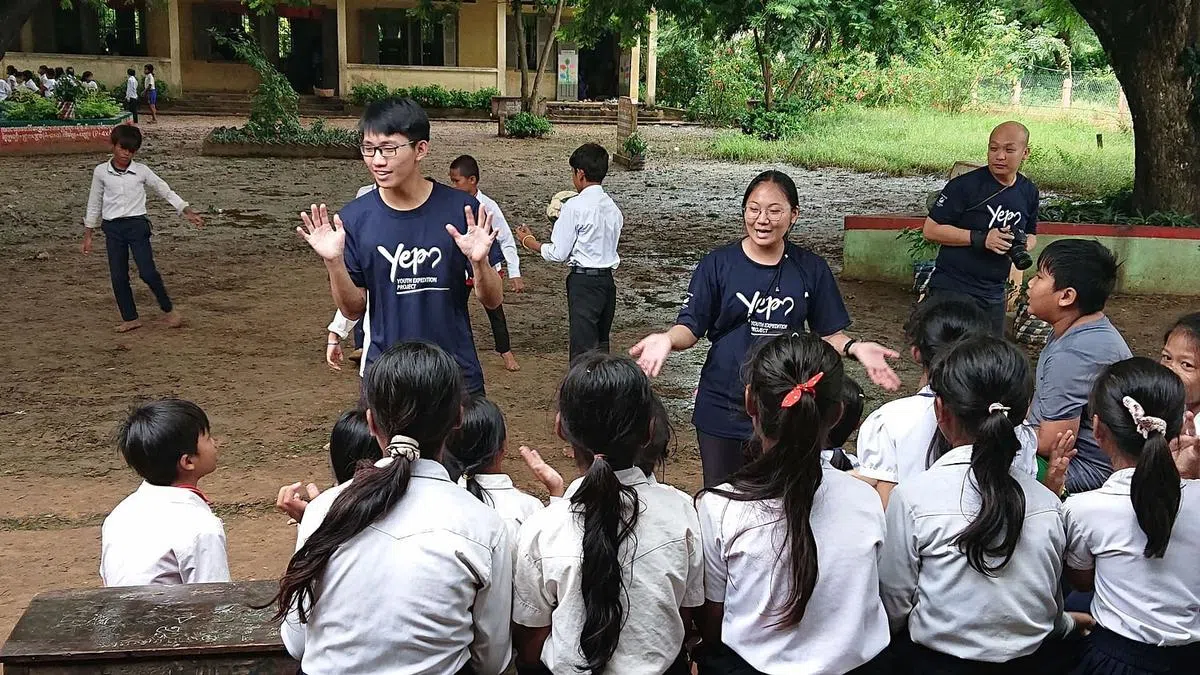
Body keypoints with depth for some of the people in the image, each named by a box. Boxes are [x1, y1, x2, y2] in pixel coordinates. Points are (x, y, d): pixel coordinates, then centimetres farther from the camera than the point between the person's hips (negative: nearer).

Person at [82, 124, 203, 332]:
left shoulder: (141, 171, 0)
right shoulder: (101, 172, 3)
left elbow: (166, 191, 6)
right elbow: (94, 204, 11)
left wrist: (187, 211, -4)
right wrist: (88, 235, 12)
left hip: (137, 224, -2)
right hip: (112, 228, 2)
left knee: (147, 272, -10)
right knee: (118, 277, 4)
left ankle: (169, 310, 9)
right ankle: (130, 318, 17)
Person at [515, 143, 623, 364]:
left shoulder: (574, 207, -14)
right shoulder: (613, 208, 8)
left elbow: (558, 254, -11)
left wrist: (529, 242, 5)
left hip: (583, 282, -7)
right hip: (607, 279, 7)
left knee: (583, 350, -4)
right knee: (600, 347, 16)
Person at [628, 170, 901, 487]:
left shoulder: (811, 269, -1)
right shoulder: (717, 264, -5)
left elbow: (828, 333, 5)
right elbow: (691, 327, -6)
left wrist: (854, 347, -16)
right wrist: (667, 339, -27)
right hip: (722, 410, -1)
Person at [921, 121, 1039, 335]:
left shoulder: (1029, 192, 7)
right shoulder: (964, 185, -13)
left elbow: (1031, 234, 23)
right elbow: (931, 229, -13)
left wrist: (1024, 245, -3)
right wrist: (980, 239, -21)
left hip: (994, 294, 7)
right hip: (953, 288, -6)